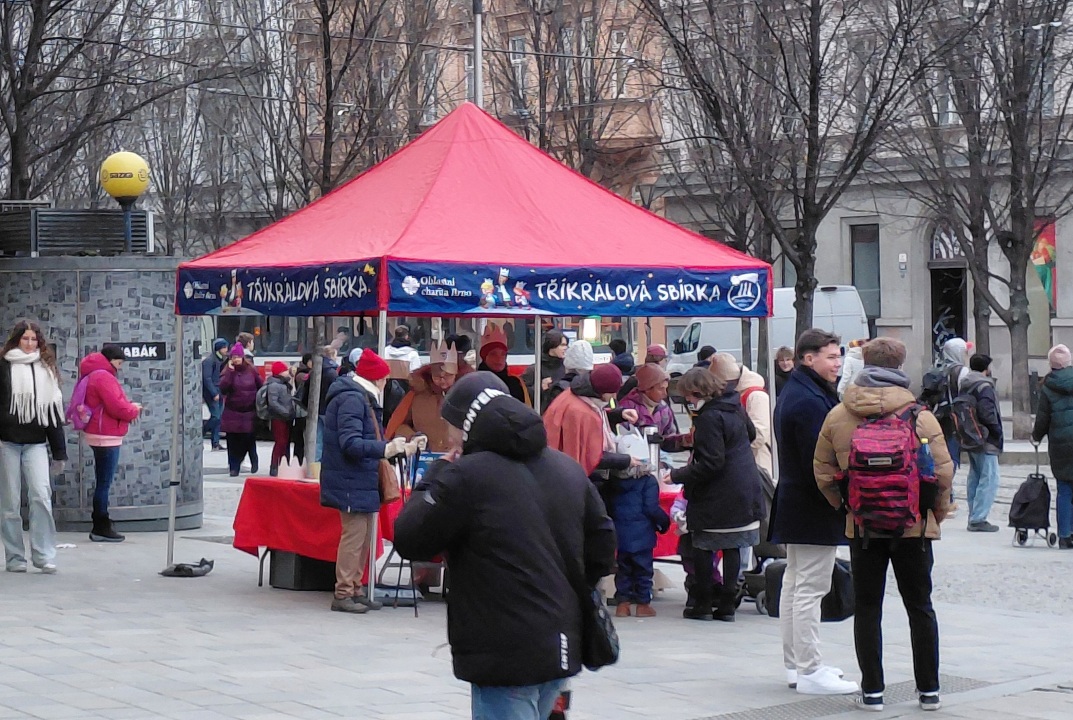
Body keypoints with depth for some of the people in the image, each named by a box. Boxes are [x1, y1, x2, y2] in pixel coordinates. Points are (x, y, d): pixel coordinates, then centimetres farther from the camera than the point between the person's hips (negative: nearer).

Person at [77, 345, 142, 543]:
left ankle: (100, 527, 19)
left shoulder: (96, 375, 17)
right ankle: (101, 529, -2)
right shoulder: (104, 377, -17)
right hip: (106, 437, -11)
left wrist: (128, 407, 6)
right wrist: (134, 410, -3)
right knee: (104, 484, -6)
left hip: (100, 436, 11)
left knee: (102, 483, 14)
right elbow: (117, 407, -22)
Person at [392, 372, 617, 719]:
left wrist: (437, 473, 3)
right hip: (561, 650, 8)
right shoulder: (568, 469, 9)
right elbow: (601, 543, 15)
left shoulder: (465, 476, -13)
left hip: (505, 661, -8)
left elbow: (409, 542, -6)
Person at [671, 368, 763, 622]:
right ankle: (728, 604, 12)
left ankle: (702, 604, 7)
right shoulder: (734, 406, 7)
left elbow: (711, 463, -22)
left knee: (702, 548, 3)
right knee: (732, 548, 10)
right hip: (744, 490, 8)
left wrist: (678, 476, -16)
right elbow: (750, 434, 25)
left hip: (717, 494, -8)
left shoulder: (709, 417, -20)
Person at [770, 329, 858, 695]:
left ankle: (795, 664, 23)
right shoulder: (811, 401, -20)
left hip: (793, 506, 11)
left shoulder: (793, 394, 14)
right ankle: (810, 671, -5)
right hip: (814, 510, -11)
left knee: (794, 585, 15)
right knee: (810, 589, -7)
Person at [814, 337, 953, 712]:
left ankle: (871, 691, 9)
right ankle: (929, 690, 14)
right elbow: (943, 473, -8)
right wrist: (936, 513, 8)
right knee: (920, 607, 10)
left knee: (867, 608, 9)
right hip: (913, 526, -1)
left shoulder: (837, 417, -2)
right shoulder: (920, 417, -9)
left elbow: (824, 473, 3)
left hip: (862, 528, 1)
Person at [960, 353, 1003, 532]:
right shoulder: (984, 387, -16)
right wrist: (997, 430, -11)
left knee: (974, 477, 15)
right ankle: (978, 519, -13)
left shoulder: (964, 386, 12)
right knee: (989, 479, -8)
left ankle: (974, 517, 18)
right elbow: (987, 413, -24)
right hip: (986, 442, -10)